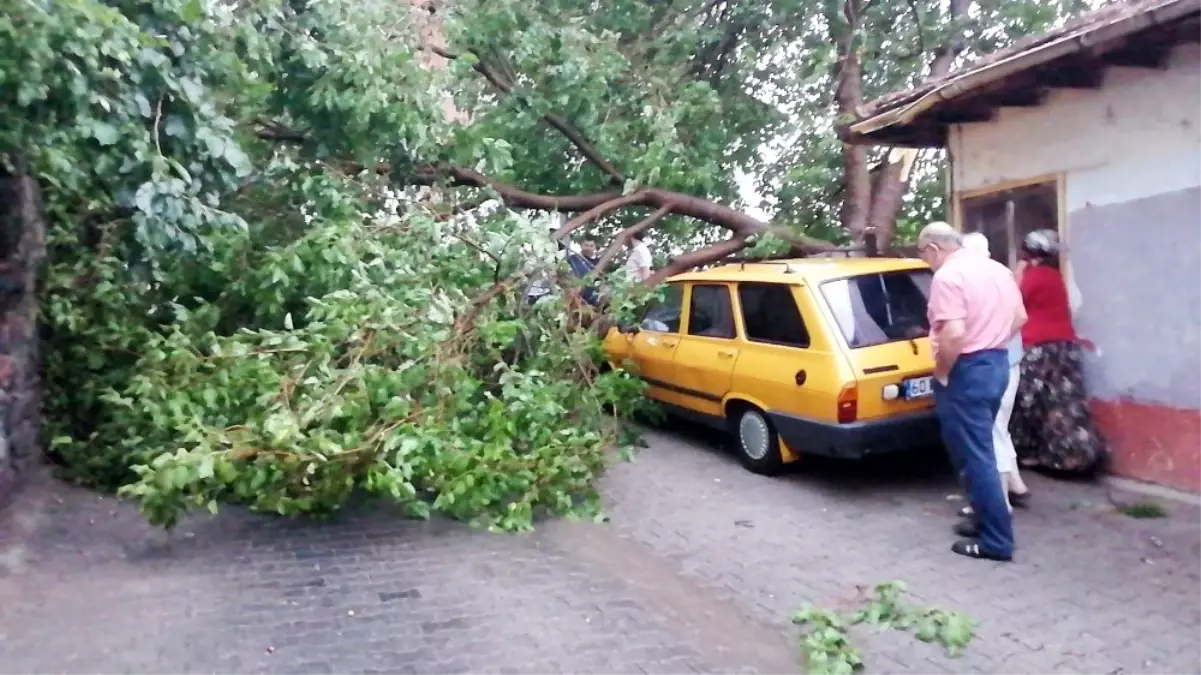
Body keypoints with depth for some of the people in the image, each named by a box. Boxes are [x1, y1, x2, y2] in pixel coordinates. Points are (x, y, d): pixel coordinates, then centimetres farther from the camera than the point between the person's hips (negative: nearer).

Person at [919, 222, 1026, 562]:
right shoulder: (997, 269, 11)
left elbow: (954, 334, -27)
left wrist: (941, 372, -14)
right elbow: (1019, 317, 19)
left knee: (974, 456, -2)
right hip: (997, 364, 10)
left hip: (967, 371, -10)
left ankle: (996, 540, 4)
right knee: (979, 450, 21)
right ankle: (985, 519, 31)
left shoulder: (947, 276, -17)